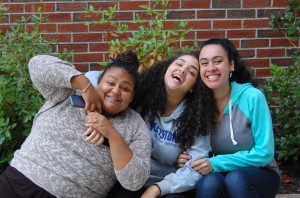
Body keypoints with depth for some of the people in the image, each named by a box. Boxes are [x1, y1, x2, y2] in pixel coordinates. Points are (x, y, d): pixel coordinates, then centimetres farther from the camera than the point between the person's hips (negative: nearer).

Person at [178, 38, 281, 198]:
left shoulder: (252, 97, -18)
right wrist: (185, 158, -19)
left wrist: (216, 163, -25)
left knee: (235, 179, -33)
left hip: (259, 174, -1)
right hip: (219, 174, 2)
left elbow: (264, 153, -17)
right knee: (208, 182, -31)